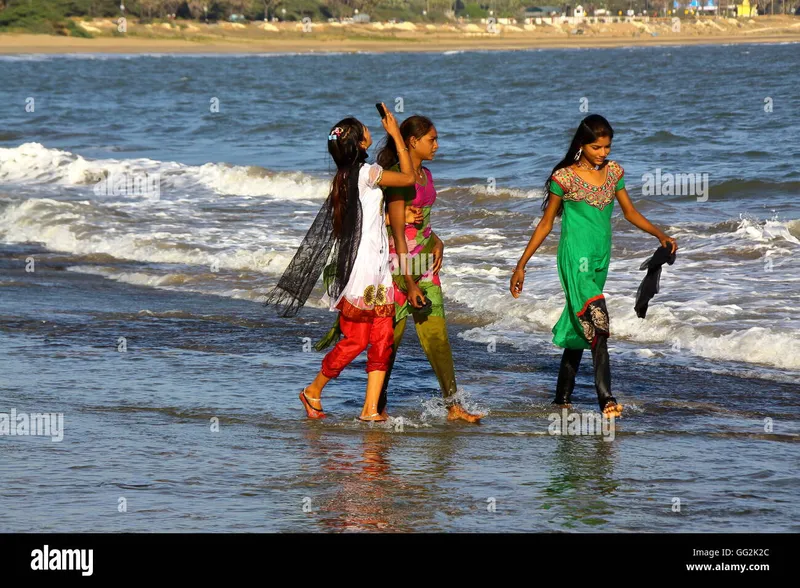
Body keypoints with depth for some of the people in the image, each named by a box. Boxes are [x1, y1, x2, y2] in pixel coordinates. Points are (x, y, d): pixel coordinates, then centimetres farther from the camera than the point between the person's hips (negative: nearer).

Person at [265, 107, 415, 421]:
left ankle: (371, 409, 6)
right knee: (355, 341, -1)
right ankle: (313, 391, 15)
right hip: (360, 271, -9)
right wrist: (396, 134, -3)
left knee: (382, 341, 6)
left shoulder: (345, 177, 12)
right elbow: (407, 177, -7)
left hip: (377, 272, 9)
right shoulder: (366, 172, -15)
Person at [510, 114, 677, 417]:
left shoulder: (613, 171, 7)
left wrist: (661, 235, 0)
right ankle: (606, 398, -27)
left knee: (579, 328, 12)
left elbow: (630, 212, 16)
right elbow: (546, 224, 0)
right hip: (576, 258, -6)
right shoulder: (565, 177, -8)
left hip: (601, 259, 6)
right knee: (597, 325, -21)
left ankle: (562, 398, 21)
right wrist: (521, 265, 1)